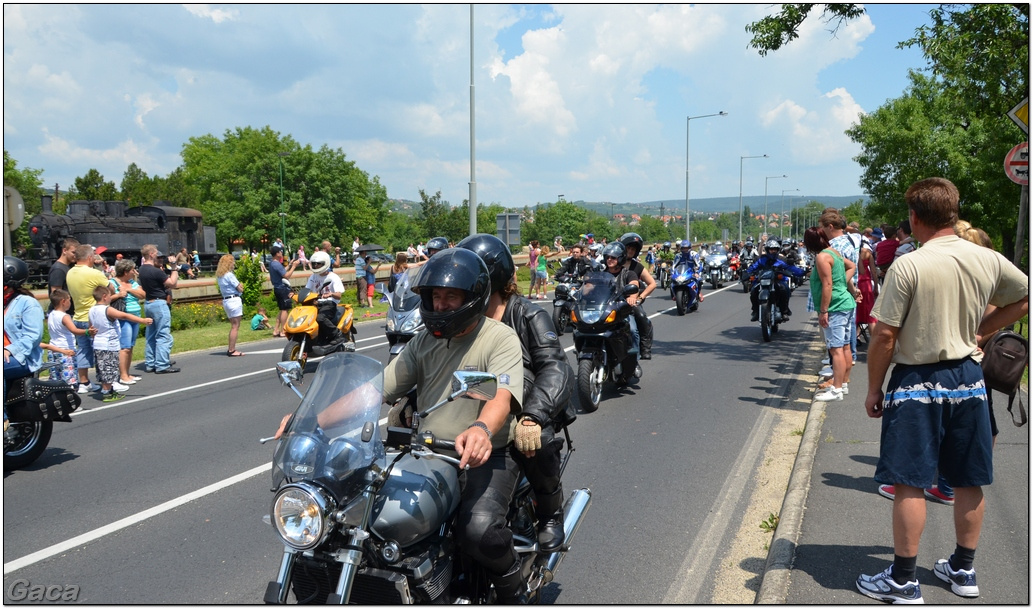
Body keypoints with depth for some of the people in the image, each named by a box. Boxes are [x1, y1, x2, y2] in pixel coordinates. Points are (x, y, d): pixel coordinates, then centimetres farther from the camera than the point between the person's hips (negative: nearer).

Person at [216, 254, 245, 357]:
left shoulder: (219, 276, 14)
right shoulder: (229, 275, -13)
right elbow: (240, 289, -13)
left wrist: (238, 285, 2)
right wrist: (240, 285, 9)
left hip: (225, 301, 9)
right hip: (234, 300, -9)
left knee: (233, 326, 17)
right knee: (235, 326, -5)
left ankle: (230, 348, 18)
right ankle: (232, 350, -5)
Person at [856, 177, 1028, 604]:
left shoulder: (907, 266, -17)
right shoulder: (988, 260, 0)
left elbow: (885, 336, -15)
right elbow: (1024, 300, 16)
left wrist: (874, 388, -4)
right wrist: (979, 330, 14)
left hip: (917, 382, -6)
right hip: (967, 379, 6)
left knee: (909, 483, 2)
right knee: (969, 481, 16)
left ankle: (903, 580, 10)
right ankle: (963, 569, 31)